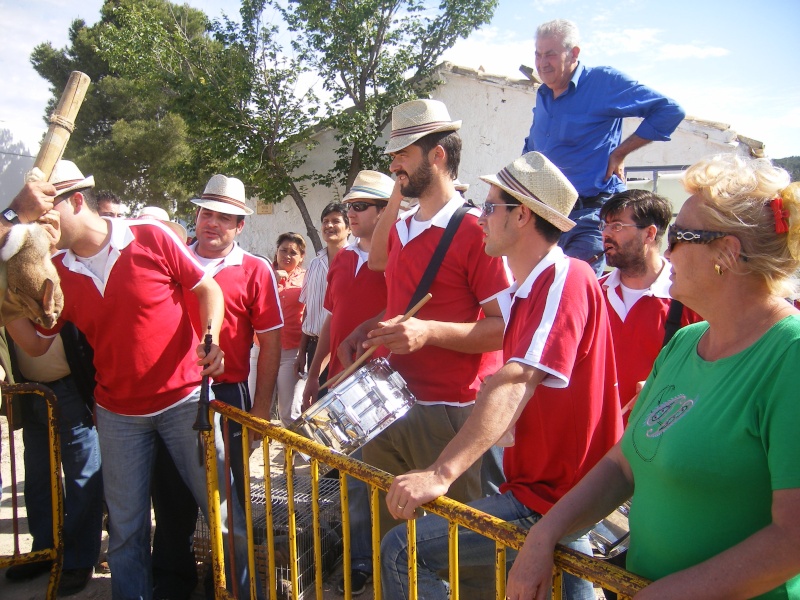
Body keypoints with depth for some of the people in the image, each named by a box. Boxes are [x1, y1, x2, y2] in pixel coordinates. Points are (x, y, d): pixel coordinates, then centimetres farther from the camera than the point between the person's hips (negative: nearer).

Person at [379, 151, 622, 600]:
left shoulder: (567, 278, -19)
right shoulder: (525, 293, 12)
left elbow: (515, 383, -32)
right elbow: (511, 385, 16)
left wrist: (442, 473, -39)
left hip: (551, 502, -10)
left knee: (403, 551, -11)